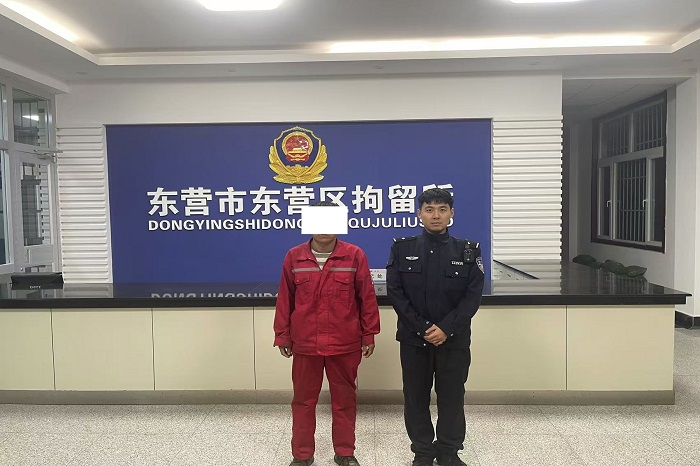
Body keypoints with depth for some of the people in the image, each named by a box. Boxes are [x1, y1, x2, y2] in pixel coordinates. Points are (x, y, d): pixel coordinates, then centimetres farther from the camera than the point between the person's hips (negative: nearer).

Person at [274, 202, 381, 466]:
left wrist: (369, 335, 0)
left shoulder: (355, 255, -4)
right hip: (305, 343, 1)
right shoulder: (294, 257, 1)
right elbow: (285, 299, 5)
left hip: (345, 343, -1)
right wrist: (282, 335, 5)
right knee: (303, 399, 12)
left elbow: (367, 297, -1)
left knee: (344, 398, 12)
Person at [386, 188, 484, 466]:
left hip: (454, 339, 0)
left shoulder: (468, 251, 0)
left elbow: (473, 296, -5)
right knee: (415, 396, 9)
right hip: (413, 337, 0)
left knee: (452, 396, 9)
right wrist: (422, 328, -13)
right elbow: (395, 292, -6)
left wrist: (446, 328, -16)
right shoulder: (402, 249, -1)